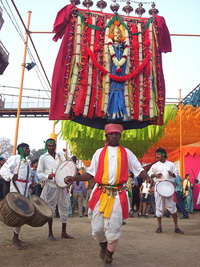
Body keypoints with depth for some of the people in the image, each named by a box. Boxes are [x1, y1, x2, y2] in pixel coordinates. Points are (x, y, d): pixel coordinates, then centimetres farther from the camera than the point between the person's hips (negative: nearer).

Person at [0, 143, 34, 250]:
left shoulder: (28, 162, 20)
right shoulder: (14, 158, -6)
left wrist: (30, 184, 16)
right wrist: (11, 176, -30)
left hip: (25, 189, 9)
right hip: (16, 187, -9)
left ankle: (16, 237, 24)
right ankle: (15, 241, -6)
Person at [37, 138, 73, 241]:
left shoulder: (60, 156, 15)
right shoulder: (43, 157, 4)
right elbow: (39, 172, 2)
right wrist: (47, 176, -17)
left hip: (62, 185, 4)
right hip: (51, 185, -4)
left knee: (64, 207, 6)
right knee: (51, 208, 0)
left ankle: (64, 232, 18)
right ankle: (50, 233, 14)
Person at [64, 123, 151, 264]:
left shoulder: (126, 153, 11)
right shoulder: (99, 152, 13)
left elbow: (139, 169, 7)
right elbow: (90, 173, 12)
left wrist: (148, 177, -14)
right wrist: (74, 178, -1)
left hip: (118, 196, -1)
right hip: (100, 194, 1)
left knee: (113, 229, -2)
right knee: (97, 229, 3)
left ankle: (108, 258, 24)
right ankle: (103, 246, 38)